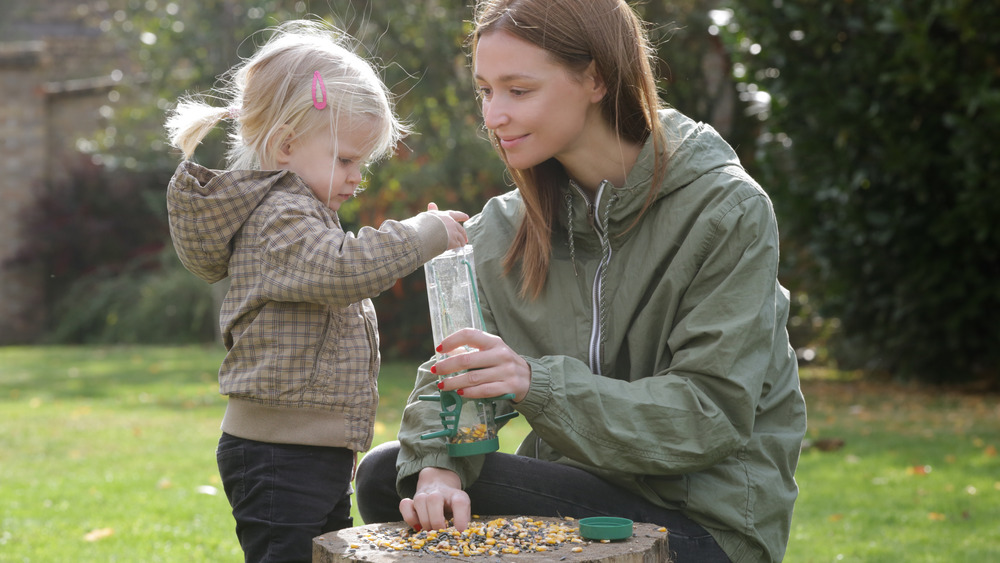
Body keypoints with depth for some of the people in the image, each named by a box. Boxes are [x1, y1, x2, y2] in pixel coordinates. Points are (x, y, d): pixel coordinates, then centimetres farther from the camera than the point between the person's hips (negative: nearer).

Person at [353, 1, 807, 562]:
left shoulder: (728, 211, -15)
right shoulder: (503, 228, 2)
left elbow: (712, 415, -20)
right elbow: (453, 378, -1)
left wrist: (537, 383, -32)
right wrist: (436, 465, -25)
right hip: (580, 492, 6)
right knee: (385, 472, -9)